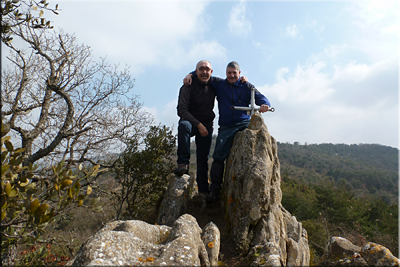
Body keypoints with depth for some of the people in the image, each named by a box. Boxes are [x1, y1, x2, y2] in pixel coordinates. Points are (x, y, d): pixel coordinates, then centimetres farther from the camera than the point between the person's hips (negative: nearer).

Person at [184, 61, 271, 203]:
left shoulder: (247, 86, 14)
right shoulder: (219, 84, 17)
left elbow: (259, 96, 1)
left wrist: (264, 104, -21)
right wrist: (191, 75, 9)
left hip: (244, 125, 0)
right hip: (226, 127, 1)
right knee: (218, 157, -7)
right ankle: (214, 190, -2)